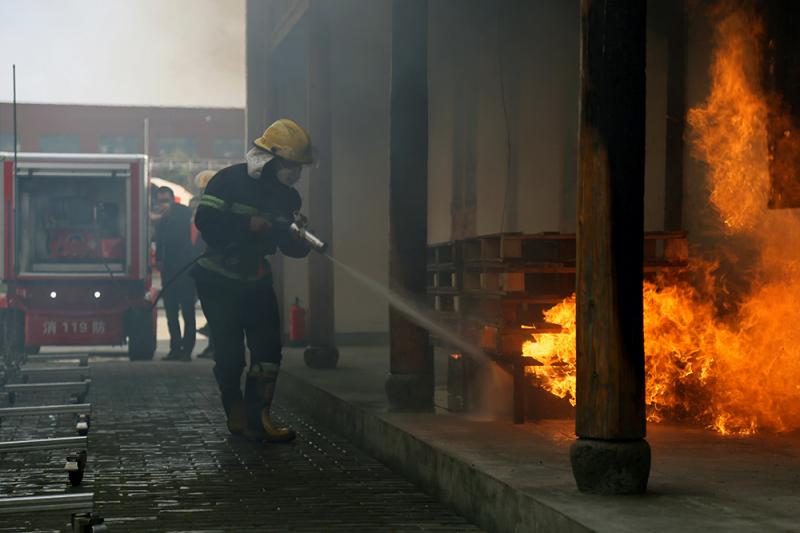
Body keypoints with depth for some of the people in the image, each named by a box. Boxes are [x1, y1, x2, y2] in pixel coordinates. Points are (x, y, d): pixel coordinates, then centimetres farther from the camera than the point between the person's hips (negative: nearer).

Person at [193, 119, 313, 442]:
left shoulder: (287, 196, 4)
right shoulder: (230, 180, -14)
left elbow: (293, 248, 4)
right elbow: (205, 221, -25)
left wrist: (300, 238, -19)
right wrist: (248, 225, -32)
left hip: (256, 279, 6)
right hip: (218, 280, -5)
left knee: (268, 348, -6)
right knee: (229, 353, -3)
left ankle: (257, 418, -4)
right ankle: (235, 413, 17)